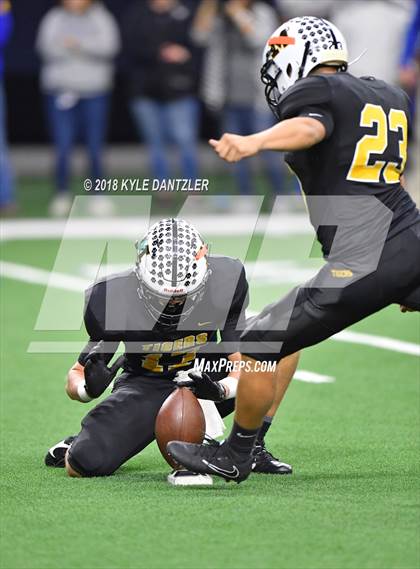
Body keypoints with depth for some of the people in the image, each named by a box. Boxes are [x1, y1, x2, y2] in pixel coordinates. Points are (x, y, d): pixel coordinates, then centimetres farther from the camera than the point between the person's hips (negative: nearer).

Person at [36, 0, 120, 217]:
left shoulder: (101, 18, 8)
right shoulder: (54, 19, 10)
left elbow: (108, 46, -8)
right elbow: (45, 46, -4)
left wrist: (81, 44, -21)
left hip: (94, 92, 0)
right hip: (61, 90, 0)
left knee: (95, 148, 0)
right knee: (63, 146, -5)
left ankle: (99, 195, 8)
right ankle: (62, 195, 2)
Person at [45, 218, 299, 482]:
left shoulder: (227, 280, -22)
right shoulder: (113, 300, -26)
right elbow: (76, 375, -13)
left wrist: (219, 389, -39)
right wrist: (88, 388, -38)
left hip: (204, 379, 2)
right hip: (144, 387, -2)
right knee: (84, 465, -26)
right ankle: (78, 446, 14)